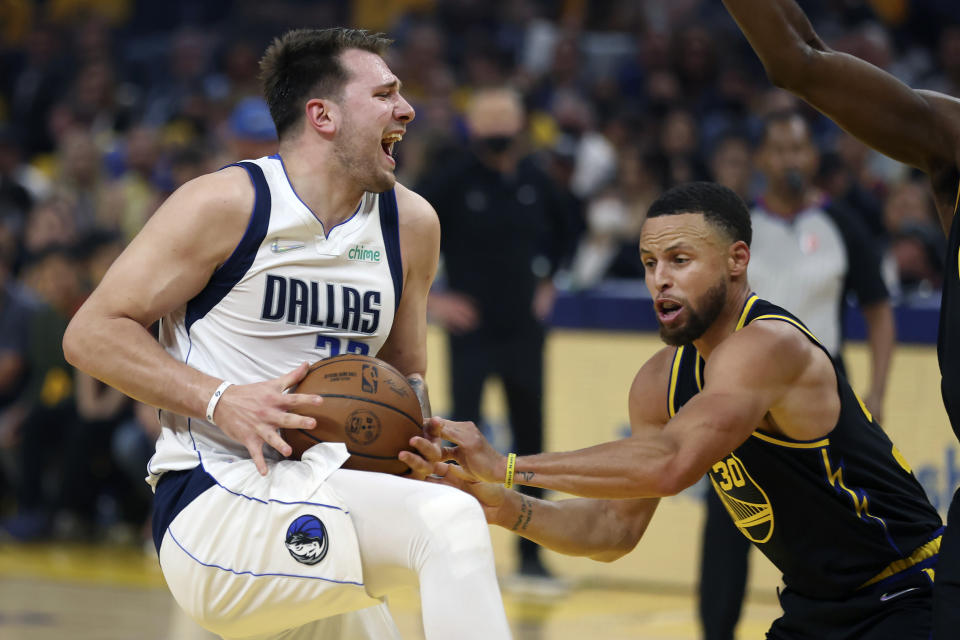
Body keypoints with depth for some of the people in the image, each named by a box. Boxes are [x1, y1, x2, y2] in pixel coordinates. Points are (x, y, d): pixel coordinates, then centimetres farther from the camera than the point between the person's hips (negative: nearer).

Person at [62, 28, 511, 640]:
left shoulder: (410, 223, 10)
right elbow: (91, 334, -8)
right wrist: (221, 401, -20)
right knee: (450, 521, -28)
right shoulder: (227, 204, -9)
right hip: (212, 505, -8)